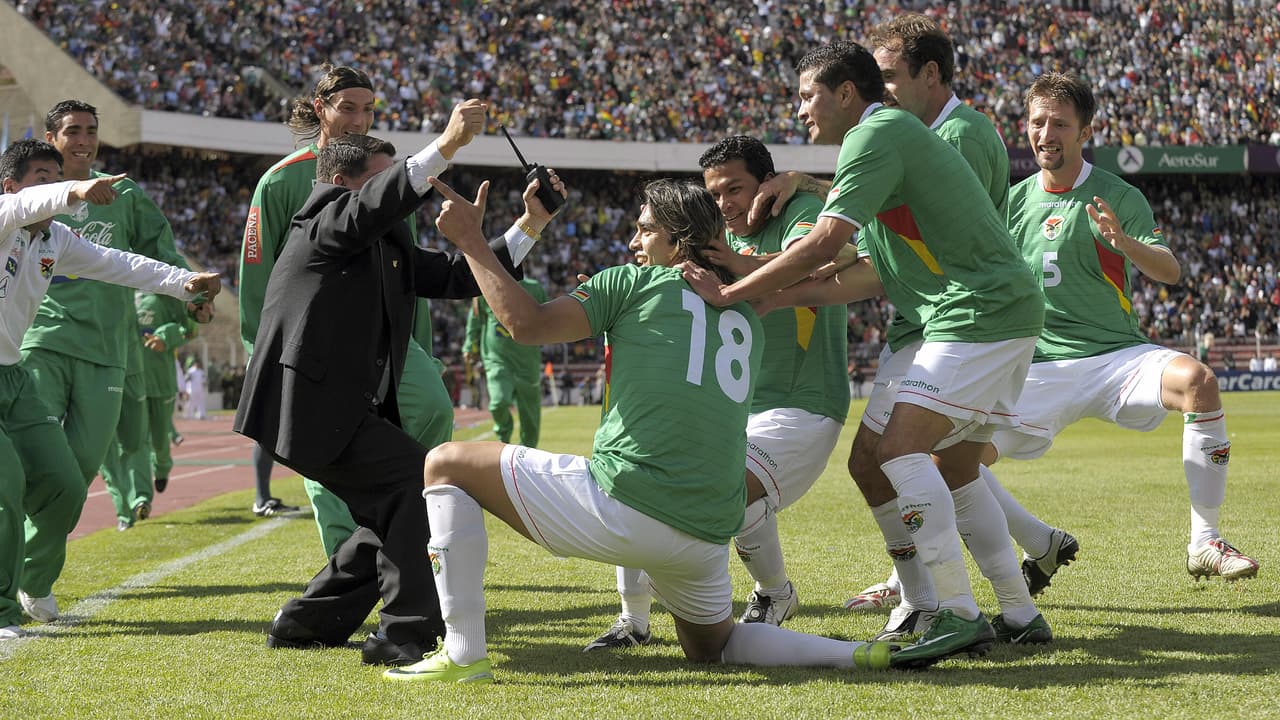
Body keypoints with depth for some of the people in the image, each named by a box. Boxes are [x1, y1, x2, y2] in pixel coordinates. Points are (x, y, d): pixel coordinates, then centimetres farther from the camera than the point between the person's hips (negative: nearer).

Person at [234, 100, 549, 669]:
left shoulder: (389, 244, 18)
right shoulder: (326, 220, -6)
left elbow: (459, 278, 16)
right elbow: (381, 201, -27)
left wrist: (529, 225, 9)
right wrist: (447, 144, -36)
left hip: (351, 408, 10)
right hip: (312, 405, -10)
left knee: (396, 515, 13)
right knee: (422, 478, -17)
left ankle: (305, 623, 21)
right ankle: (406, 633, -15)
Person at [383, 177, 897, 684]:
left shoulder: (634, 281, 4)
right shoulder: (747, 320, 20)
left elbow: (528, 324, -5)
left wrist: (470, 240, 6)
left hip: (619, 510, -6)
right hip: (709, 533, 6)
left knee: (446, 465, 8)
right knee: (711, 647, 32)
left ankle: (464, 655, -1)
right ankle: (855, 655, 8)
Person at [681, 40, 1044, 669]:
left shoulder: (876, 135, -10)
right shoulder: (897, 135, 22)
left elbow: (822, 244, -20)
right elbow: (879, 273, 17)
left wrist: (728, 295, -15)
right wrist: (776, 294, 11)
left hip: (978, 312, -11)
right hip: (1008, 312, 11)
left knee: (901, 449, -16)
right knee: (955, 469, 14)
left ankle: (960, 616, -19)